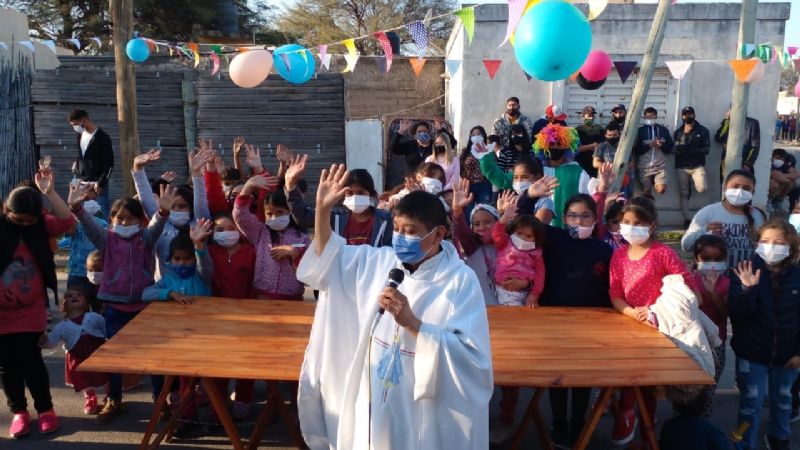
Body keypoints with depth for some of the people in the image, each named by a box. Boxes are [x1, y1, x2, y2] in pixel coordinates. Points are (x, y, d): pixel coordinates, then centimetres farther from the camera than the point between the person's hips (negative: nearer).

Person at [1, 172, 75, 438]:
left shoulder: (39, 226, 0)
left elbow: (67, 222, -13)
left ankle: (45, 409, 14)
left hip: (30, 310, 0)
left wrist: (49, 192, -18)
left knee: (29, 359, -1)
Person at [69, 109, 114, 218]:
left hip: (96, 184, -6)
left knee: (101, 215, -4)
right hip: (80, 182, 6)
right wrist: (76, 164, 8)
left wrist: (100, 183, -15)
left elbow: (109, 164, -12)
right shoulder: (80, 135, 7)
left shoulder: (102, 138, -12)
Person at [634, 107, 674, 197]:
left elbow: (670, 147, 6)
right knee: (646, 193, 2)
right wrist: (649, 145, -16)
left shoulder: (663, 130, 8)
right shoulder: (640, 130, 3)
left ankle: (654, 183, 20)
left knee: (661, 190, -13)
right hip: (644, 166, 0)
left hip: (660, 166, 1)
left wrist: (661, 145, -14)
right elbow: (636, 150, -4)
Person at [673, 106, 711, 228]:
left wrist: (691, 151, -15)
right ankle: (686, 220, 6)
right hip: (682, 166, 2)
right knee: (683, 193, -1)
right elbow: (675, 149, -2)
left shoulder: (703, 130, 3)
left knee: (701, 189, -20)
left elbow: (707, 149, -4)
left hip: (698, 165, -1)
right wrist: (685, 134, -12)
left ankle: (691, 186, 15)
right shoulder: (678, 132, 9)